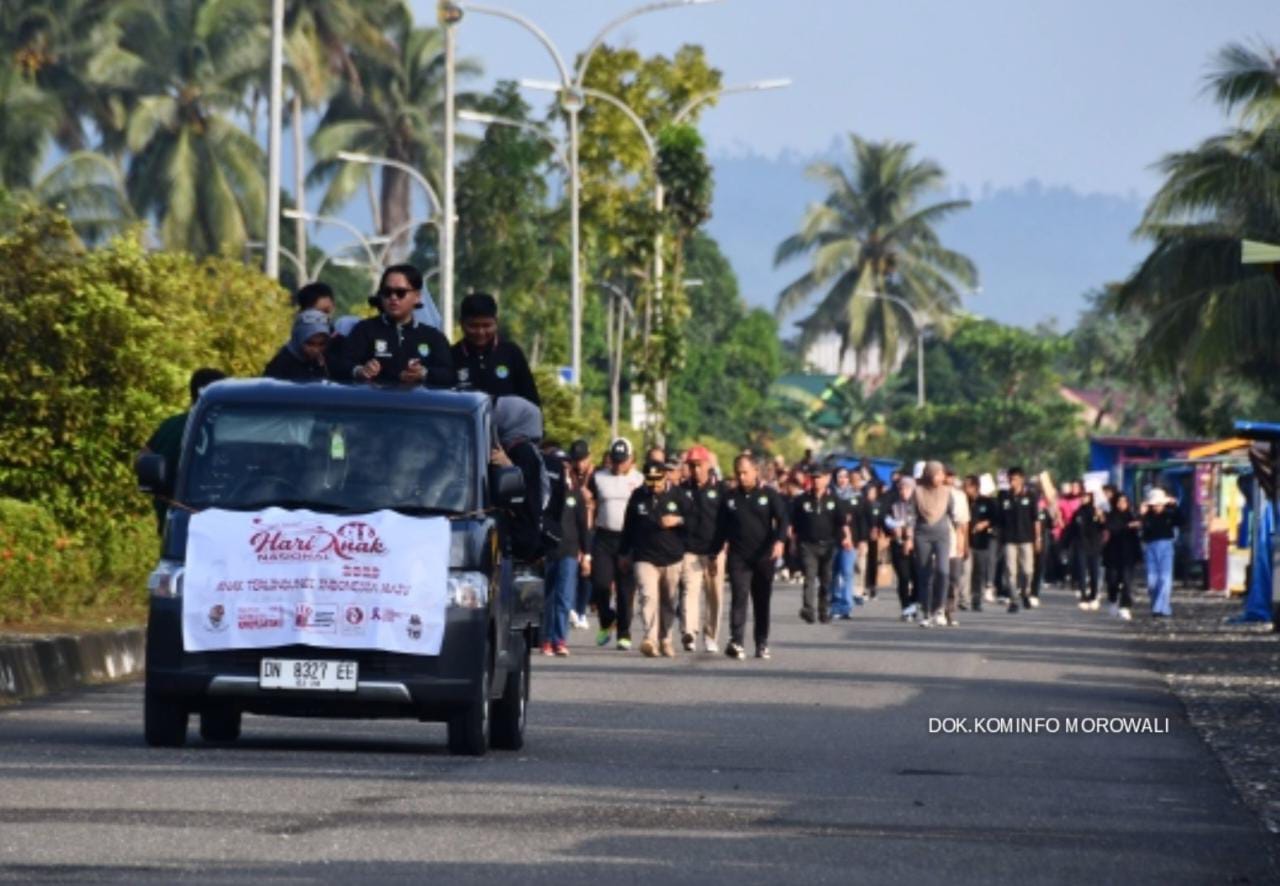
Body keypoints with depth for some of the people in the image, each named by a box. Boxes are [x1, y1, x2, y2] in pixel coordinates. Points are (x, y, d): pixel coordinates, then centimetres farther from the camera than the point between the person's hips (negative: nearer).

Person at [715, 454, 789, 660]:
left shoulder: (769, 495, 2)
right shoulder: (730, 498, 9)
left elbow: (782, 519, -6)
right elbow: (721, 528, 12)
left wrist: (780, 541, -24)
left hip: (764, 557, 0)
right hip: (738, 557, 0)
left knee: (762, 601, 7)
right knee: (739, 597, -15)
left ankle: (762, 644, 16)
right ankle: (736, 642, -24)